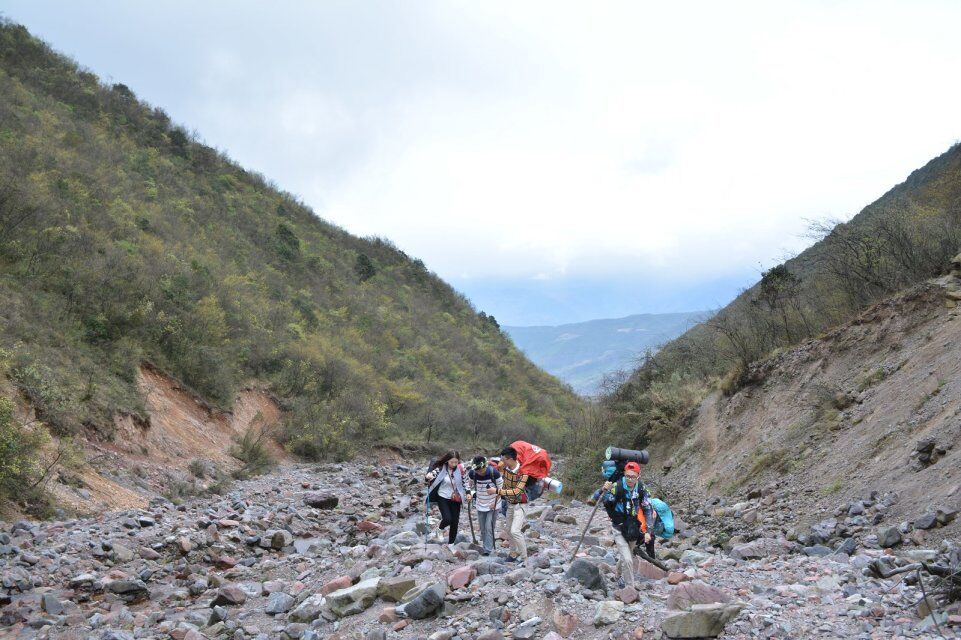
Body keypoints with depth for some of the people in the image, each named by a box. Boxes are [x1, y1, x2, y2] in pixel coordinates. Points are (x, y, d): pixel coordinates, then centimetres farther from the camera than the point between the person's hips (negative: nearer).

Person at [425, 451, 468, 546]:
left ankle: (451, 544, 26)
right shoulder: (441, 468, -14)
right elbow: (432, 474, -12)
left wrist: (467, 493, -2)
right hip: (443, 497, -3)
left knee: (455, 522, 6)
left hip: (456, 499, 3)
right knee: (447, 519, -19)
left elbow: (464, 482, 5)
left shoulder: (460, 469, -7)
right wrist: (429, 476, -34)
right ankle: (441, 530, 18)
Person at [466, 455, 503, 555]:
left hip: (492, 505, -4)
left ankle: (488, 549, 0)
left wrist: (495, 502, -12)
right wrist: (470, 494, -12)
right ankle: (485, 543, 30)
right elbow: (470, 486, 7)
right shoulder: (472, 473, -14)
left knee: (489, 527, -7)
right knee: (482, 527, 11)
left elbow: (501, 488, -9)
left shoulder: (494, 473, -23)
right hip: (480, 505, 4)